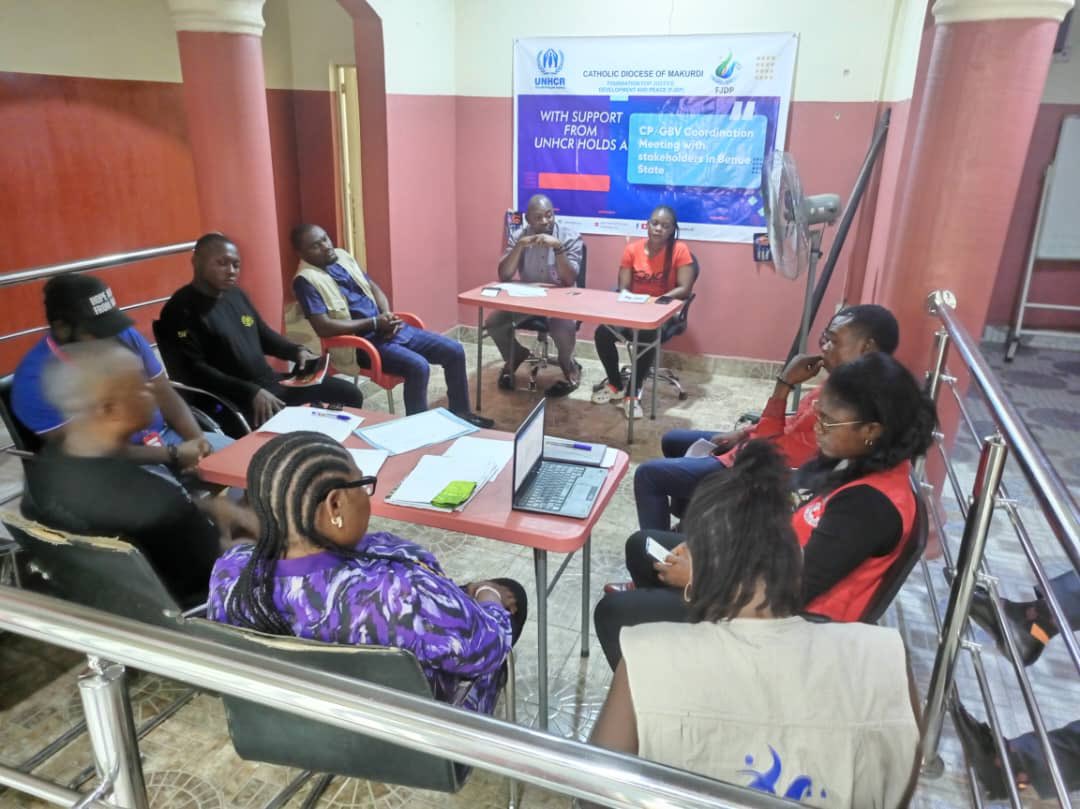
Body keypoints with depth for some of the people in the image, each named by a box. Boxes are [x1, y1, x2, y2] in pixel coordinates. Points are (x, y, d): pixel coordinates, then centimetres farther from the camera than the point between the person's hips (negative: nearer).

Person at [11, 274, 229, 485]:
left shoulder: (125, 335, 0)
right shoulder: (36, 379, -16)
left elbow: (164, 394, 4)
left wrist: (196, 439, -14)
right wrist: (174, 454, -23)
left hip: (165, 437, 6)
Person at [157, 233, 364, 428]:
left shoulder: (235, 294, 13)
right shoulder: (181, 310, -11)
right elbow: (192, 370, -19)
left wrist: (297, 351, 5)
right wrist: (251, 392, -26)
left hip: (270, 382, 8)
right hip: (233, 400, -8)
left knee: (349, 393, 6)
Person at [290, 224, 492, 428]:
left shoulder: (342, 256, 12)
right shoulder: (306, 280, -11)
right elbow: (323, 327, -20)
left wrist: (388, 316, -3)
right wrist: (374, 323, -17)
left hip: (387, 328, 8)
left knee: (454, 350, -1)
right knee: (418, 366, -31)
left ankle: (460, 413, 16)